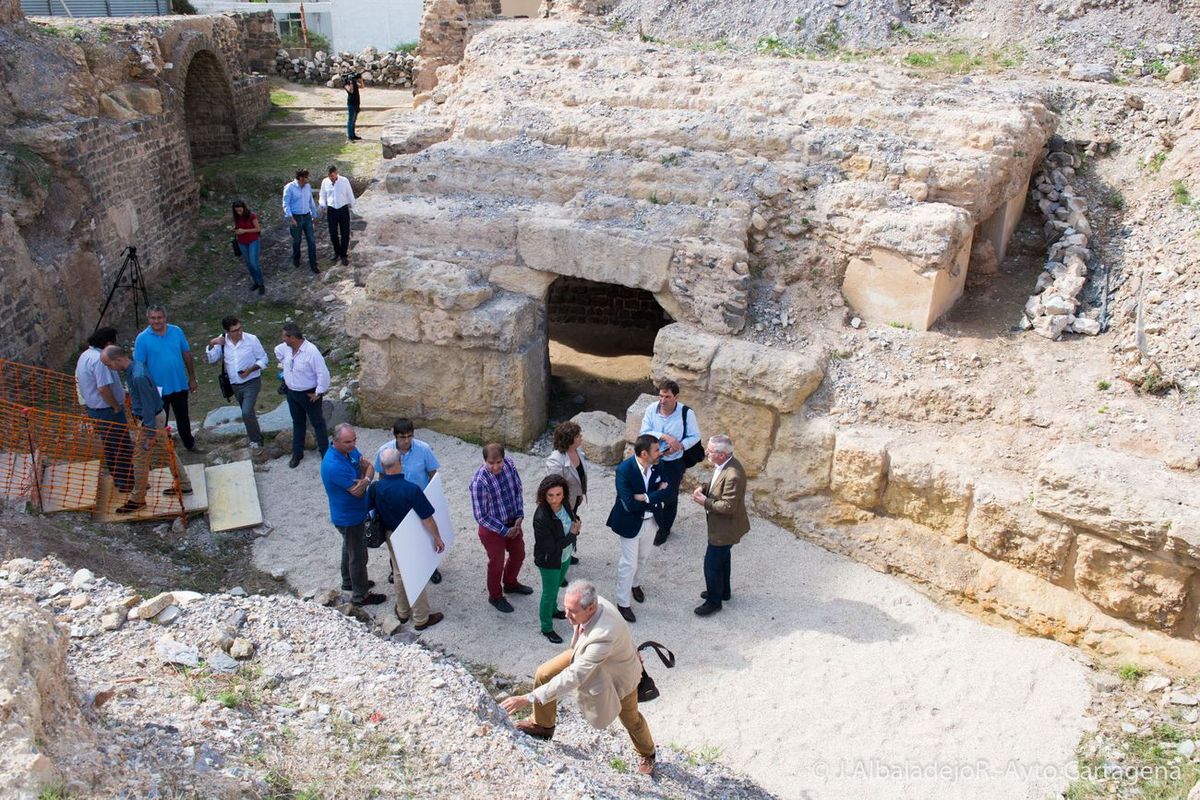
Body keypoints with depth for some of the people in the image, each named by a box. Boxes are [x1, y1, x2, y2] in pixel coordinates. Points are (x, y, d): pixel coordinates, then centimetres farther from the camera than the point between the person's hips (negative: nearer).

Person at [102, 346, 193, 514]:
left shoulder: (138, 377, -30)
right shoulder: (134, 366, 0)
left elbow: (148, 406, -26)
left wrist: (150, 435, -20)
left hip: (150, 420, -10)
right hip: (158, 416, 10)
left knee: (140, 459, 3)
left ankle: (137, 499, 16)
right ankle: (183, 484, 31)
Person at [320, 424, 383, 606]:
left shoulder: (350, 450, -8)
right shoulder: (334, 465, -35)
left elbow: (370, 467, -6)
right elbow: (358, 492, -30)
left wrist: (365, 480, -28)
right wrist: (364, 477, -11)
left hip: (354, 513, 9)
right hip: (349, 518, -9)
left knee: (350, 548, 28)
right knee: (358, 556, 8)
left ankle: (349, 581, 49)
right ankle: (360, 595, 25)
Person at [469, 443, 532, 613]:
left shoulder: (509, 464, -15)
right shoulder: (479, 482, -32)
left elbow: (517, 488, 2)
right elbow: (481, 516, -24)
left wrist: (520, 515, -7)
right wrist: (504, 531, -19)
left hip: (513, 522, 6)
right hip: (492, 529, -6)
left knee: (518, 554, 25)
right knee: (497, 563, 14)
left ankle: (510, 583, 53)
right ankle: (495, 596, 41)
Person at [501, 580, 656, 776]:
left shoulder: (604, 636, -49)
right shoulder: (591, 603, -29)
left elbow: (574, 676, -47)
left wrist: (530, 698, -47)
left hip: (619, 673, -6)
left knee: (630, 719, 18)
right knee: (543, 675, -5)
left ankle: (647, 755, 51)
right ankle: (543, 725, 21)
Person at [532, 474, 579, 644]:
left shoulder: (564, 505, -15)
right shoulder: (541, 518, -35)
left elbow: (573, 520, 8)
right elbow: (550, 548, -30)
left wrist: (576, 524, -16)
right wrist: (572, 535, -24)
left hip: (565, 556, 7)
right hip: (549, 561, -7)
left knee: (557, 585, 30)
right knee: (549, 593, 13)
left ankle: (552, 610, 57)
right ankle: (547, 628, 34)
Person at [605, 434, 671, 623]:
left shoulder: (656, 465, -13)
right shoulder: (624, 470, -30)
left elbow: (668, 490, -12)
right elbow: (630, 504, -33)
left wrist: (646, 497, -27)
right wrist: (656, 495, -25)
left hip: (651, 520, 6)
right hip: (631, 523, -6)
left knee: (642, 557, 26)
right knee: (629, 563, 7)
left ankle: (635, 584, 53)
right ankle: (623, 603, 24)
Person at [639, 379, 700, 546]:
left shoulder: (686, 413, -21)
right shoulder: (651, 409, -16)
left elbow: (695, 436, -10)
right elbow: (644, 432, -18)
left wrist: (679, 446, -26)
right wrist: (664, 436, -32)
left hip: (674, 462, -2)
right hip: (652, 458, 2)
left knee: (670, 497, 14)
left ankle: (664, 529, 37)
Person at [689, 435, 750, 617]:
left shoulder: (733, 475, -35)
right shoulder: (723, 464, -6)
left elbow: (728, 506, -29)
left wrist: (705, 502, -21)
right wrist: (704, 488, -6)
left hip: (726, 527, -9)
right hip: (721, 524, 9)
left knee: (712, 564, 6)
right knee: (722, 558, 26)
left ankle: (714, 601, 25)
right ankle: (723, 591, 46)